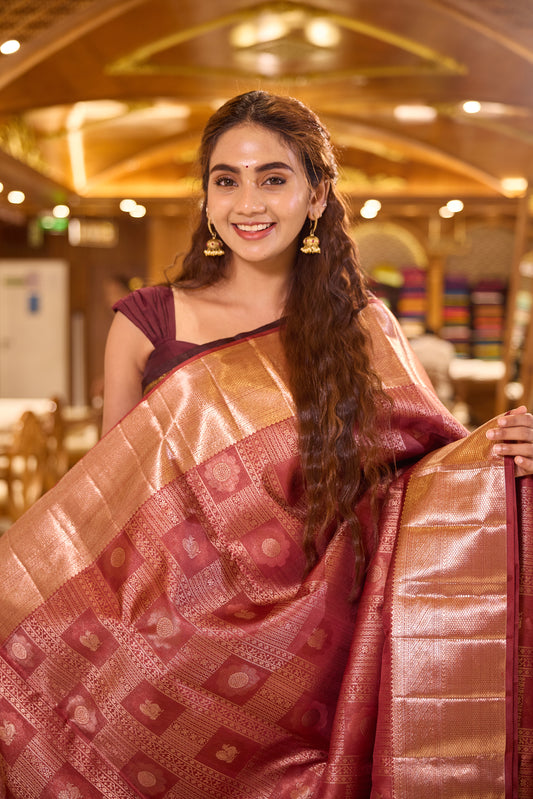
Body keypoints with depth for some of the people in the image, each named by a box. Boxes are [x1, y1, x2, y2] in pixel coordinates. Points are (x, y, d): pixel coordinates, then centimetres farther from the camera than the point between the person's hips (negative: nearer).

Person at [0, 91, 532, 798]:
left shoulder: (362, 329, 0)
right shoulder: (147, 324, -2)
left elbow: (419, 464, 1)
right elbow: (104, 493, 3)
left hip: (319, 656, 1)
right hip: (181, 653, 0)